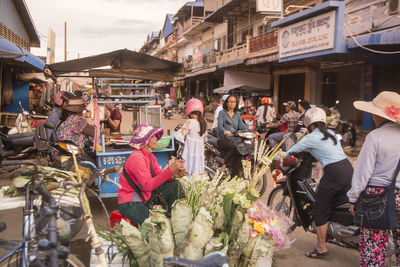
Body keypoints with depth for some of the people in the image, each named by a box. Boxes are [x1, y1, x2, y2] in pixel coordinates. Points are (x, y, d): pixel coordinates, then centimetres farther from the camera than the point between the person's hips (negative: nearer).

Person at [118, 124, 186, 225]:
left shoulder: (150, 156, 7)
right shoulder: (137, 158, -22)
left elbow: (160, 176, 3)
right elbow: (148, 185, -30)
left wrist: (174, 175, -18)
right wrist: (170, 170, -34)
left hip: (145, 197, 9)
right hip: (130, 205, -9)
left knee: (175, 185, 1)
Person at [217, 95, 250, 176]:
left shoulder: (237, 114, 19)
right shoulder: (222, 113, 6)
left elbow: (242, 125, 6)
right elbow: (220, 125, -10)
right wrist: (225, 131, -32)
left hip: (234, 140, 4)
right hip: (223, 139, -4)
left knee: (239, 157, -19)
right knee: (234, 148, -34)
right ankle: (225, 165, -16)